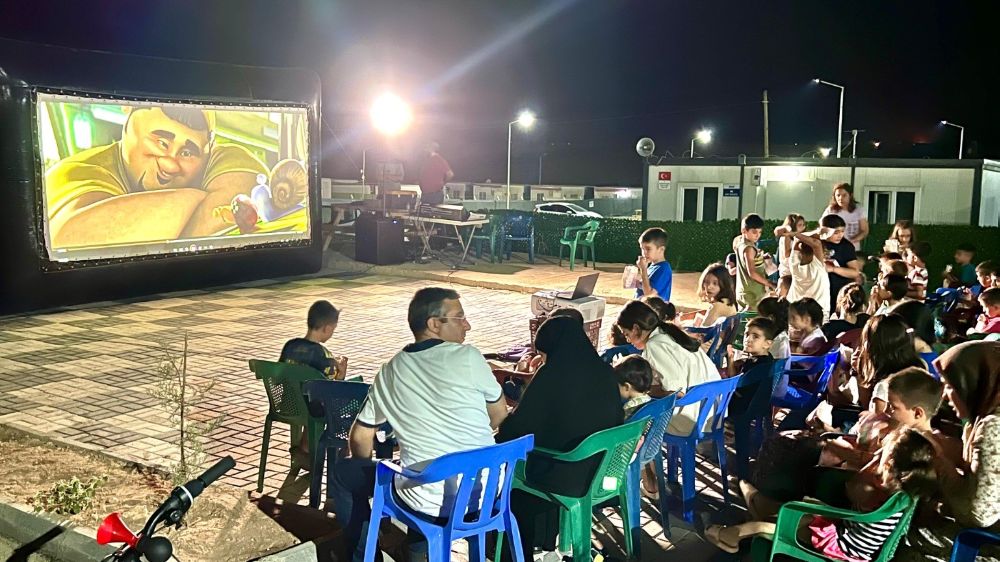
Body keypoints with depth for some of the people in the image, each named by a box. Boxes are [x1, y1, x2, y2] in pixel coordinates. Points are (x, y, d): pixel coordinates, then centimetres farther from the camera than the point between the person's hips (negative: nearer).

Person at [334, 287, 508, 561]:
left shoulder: (390, 371, 1)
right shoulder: (468, 357, -7)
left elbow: (360, 438, 9)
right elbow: (500, 415, 7)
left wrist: (368, 476, 29)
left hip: (430, 500, -1)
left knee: (344, 473, 21)